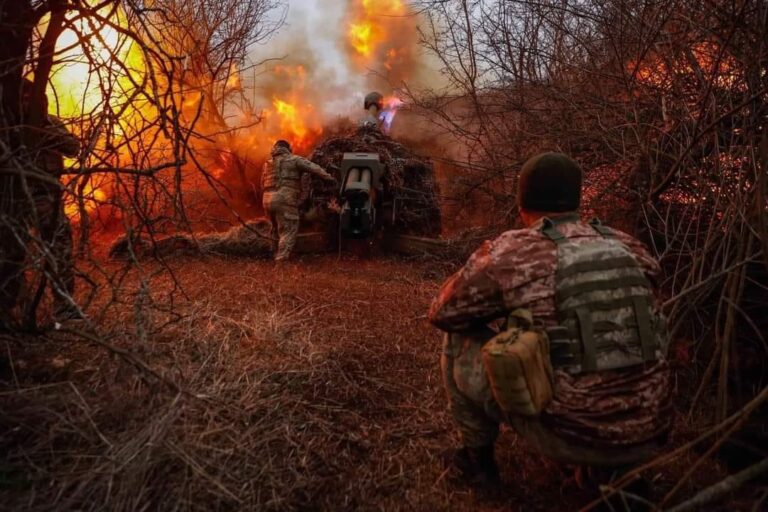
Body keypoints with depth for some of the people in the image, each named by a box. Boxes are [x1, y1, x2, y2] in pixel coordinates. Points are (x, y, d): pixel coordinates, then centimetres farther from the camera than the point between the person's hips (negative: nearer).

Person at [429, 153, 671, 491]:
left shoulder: (509, 252, -11)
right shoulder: (629, 248, 4)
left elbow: (442, 314, 1)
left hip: (572, 436, -5)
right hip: (649, 435, 6)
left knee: (460, 342, 8)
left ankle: (477, 457, 23)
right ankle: (619, 472, 28)